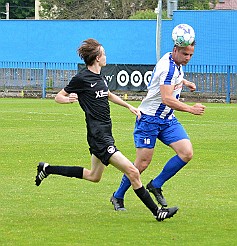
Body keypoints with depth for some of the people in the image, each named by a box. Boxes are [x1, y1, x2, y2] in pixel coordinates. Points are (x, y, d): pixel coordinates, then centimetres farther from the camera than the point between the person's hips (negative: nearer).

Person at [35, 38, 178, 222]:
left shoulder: (99, 76, 12)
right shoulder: (82, 78, -12)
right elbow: (58, 97, -4)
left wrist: (129, 106, 28)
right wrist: (69, 99, -25)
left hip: (105, 133, 10)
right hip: (98, 136, -10)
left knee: (94, 176, 23)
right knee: (132, 172, -15)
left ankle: (47, 169, 32)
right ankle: (156, 211, -12)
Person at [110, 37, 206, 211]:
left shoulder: (176, 63, 7)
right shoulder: (167, 67, -23)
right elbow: (167, 99, -33)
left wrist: (185, 82, 25)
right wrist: (191, 109, -34)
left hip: (168, 120, 9)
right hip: (149, 119, -9)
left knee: (187, 153, -8)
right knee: (142, 163, -6)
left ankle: (156, 185, 7)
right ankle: (118, 197, 14)